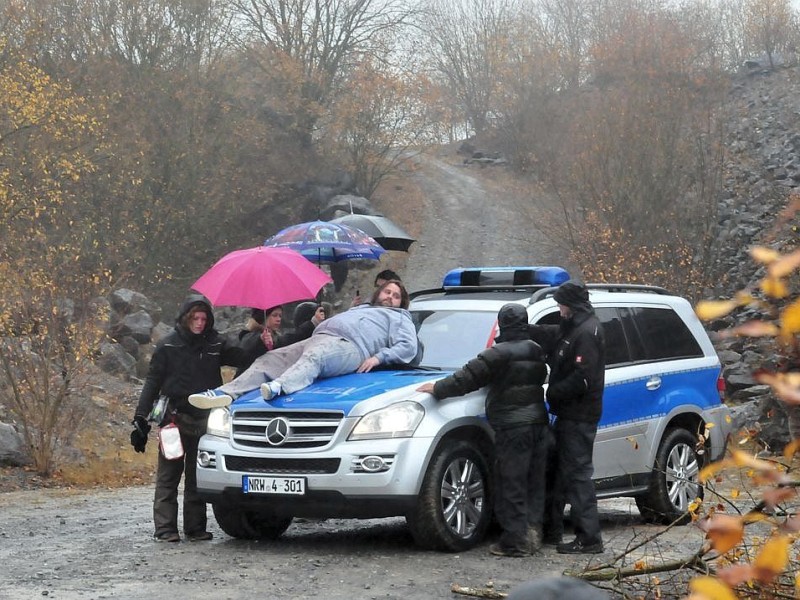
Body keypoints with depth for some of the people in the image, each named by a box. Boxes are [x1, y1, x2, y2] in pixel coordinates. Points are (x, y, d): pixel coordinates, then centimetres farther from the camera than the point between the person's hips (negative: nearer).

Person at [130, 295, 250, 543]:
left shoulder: (215, 344, 7)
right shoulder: (168, 345, -1)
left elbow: (243, 358, 5)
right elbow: (152, 381, -1)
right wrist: (141, 418, -7)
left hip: (204, 420, 3)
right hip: (175, 418, -3)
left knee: (198, 477, 8)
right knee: (168, 476, -3)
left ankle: (196, 527, 12)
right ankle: (165, 529, -1)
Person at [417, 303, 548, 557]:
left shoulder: (500, 353, -12)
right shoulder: (536, 351, 12)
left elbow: (468, 377, -13)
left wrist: (438, 389, -3)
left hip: (512, 426, -8)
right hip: (537, 421, 8)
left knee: (511, 485, -4)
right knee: (534, 482, 12)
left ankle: (516, 540, -6)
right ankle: (533, 533, 14)